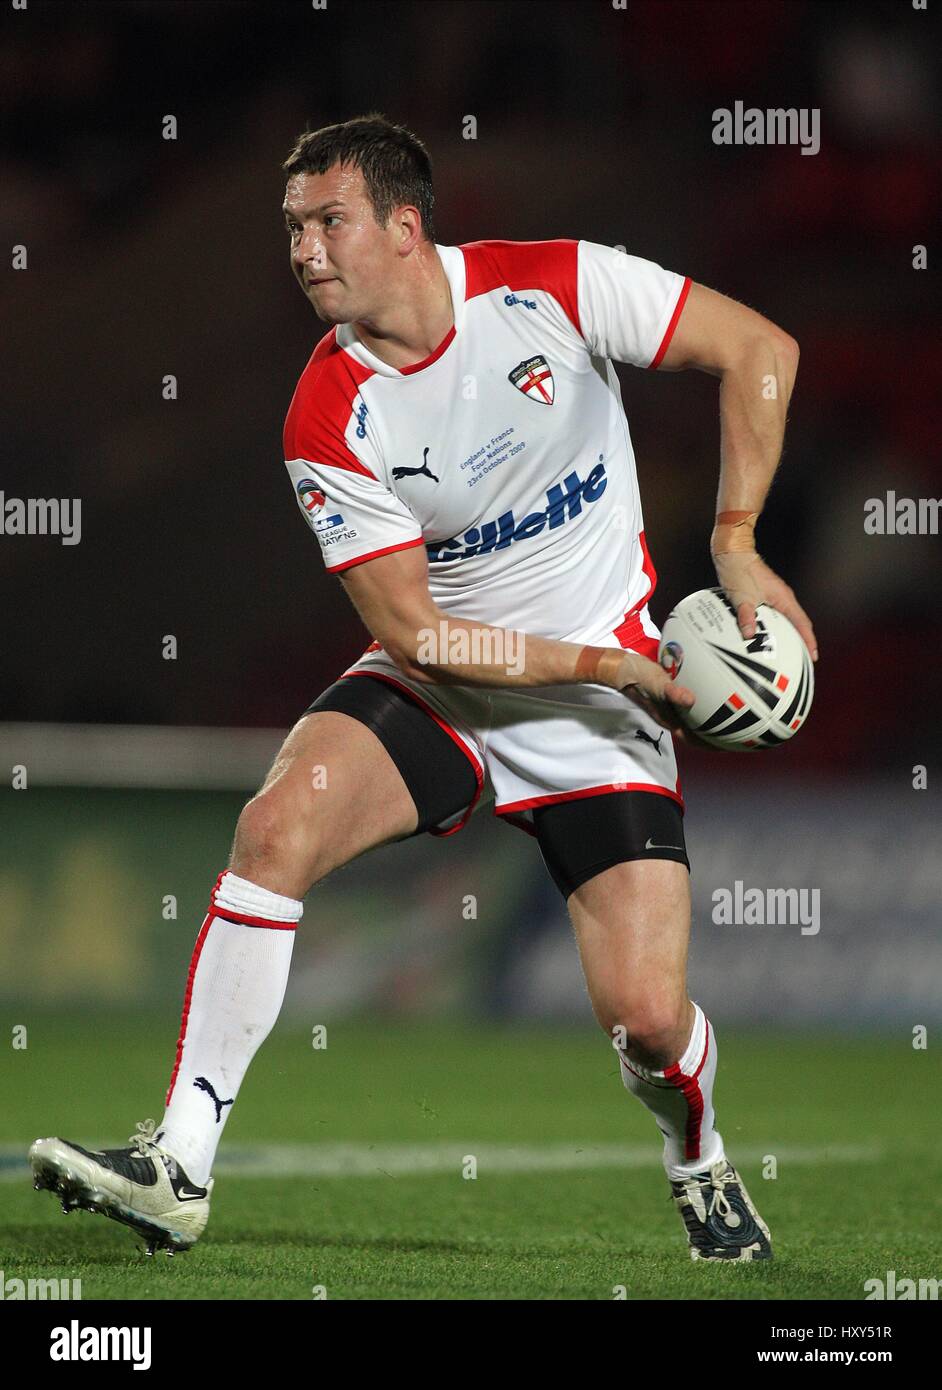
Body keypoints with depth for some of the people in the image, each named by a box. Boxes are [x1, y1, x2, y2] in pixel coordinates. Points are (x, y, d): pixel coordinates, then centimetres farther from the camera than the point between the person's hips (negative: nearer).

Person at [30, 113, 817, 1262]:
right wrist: (598, 663, -21)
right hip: (438, 686, 1)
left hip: (600, 702, -1)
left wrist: (734, 544, -12)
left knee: (647, 1017, -12)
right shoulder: (328, 422, -14)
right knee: (278, 823, -28)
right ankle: (178, 1166, -22)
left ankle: (699, 1167, 26)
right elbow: (414, 634, -14)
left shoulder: (555, 285, -14)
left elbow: (759, 351, -6)